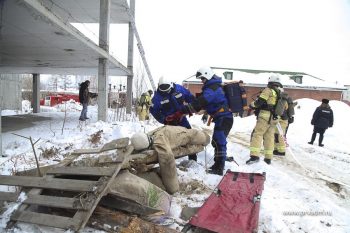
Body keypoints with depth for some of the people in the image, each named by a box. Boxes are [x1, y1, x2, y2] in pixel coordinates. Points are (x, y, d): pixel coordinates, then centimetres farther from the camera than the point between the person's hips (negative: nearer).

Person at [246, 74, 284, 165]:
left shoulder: (269, 90, -4)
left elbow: (260, 101, -12)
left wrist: (252, 105, 4)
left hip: (265, 116, -7)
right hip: (274, 119, 7)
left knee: (257, 134, -9)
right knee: (269, 137, 11)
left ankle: (254, 155, -20)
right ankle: (268, 158, 12)